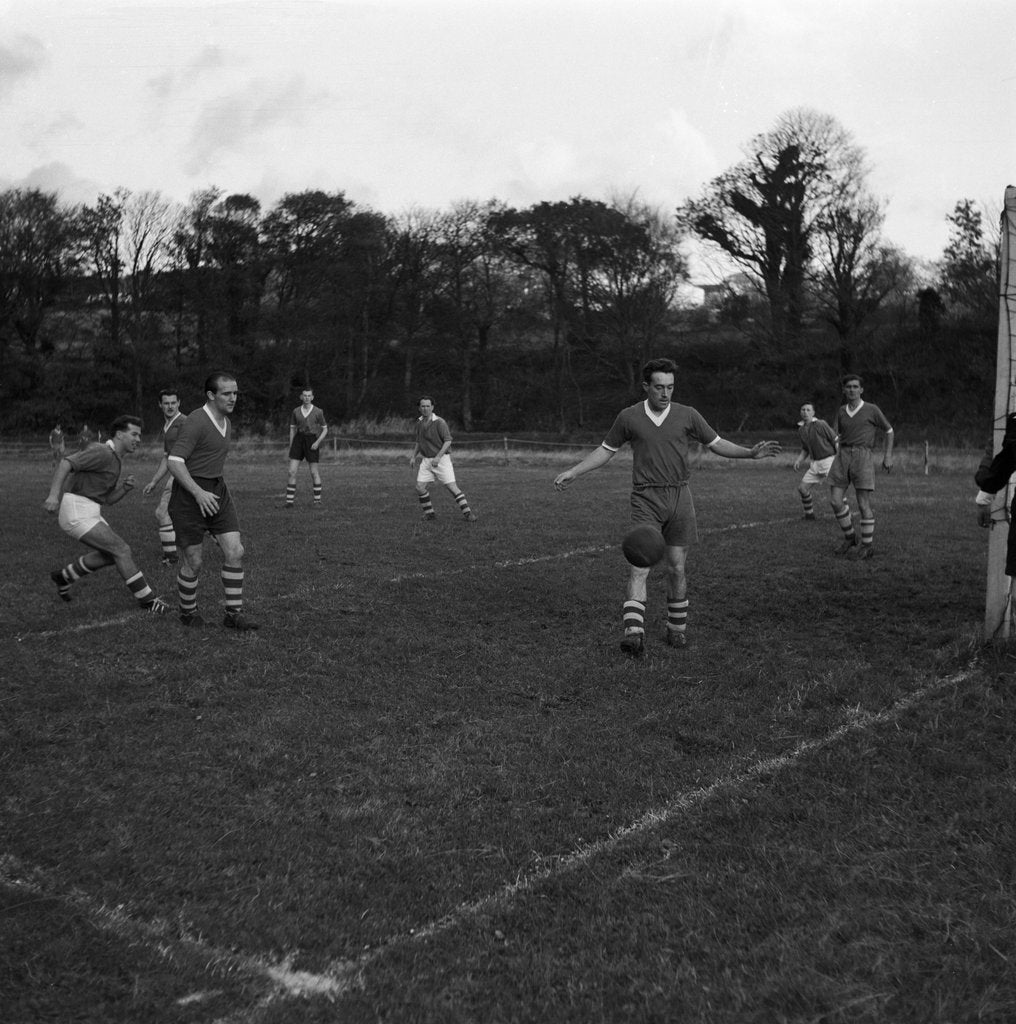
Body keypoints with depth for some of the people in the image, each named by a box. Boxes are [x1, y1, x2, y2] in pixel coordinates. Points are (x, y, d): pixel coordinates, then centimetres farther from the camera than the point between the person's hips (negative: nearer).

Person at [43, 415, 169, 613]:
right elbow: (65, 463, -24)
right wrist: (54, 494, -37)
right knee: (122, 550, -11)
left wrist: (126, 487, -3)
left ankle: (64, 577, 34)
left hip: (89, 513, 10)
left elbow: (109, 498, 18)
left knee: (108, 555, 19)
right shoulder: (102, 452, -14)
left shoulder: (116, 461, 18)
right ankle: (147, 600, -4)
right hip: (77, 513, -10)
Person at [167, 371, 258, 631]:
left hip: (216, 493, 8)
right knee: (193, 562, 2)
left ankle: (234, 614, 4)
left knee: (235, 552, -4)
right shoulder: (196, 422, -18)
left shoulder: (224, 421, 10)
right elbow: (174, 461, -23)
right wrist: (198, 493, -30)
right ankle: (188, 611, 26)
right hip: (190, 495, -8)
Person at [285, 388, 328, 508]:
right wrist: (291, 449, 7)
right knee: (292, 472, -7)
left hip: (312, 443, -2)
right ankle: (289, 501, -1)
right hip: (298, 441, 2)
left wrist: (318, 442, -13)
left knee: (314, 473, 1)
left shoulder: (318, 412, -3)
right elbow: (292, 430, 12)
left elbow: (325, 430, 3)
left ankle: (317, 501, 16)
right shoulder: (296, 411, 6)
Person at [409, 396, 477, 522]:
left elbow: (448, 441, -16)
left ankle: (468, 513, -2)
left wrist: (438, 457, -24)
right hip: (426, 460, 6)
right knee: (420, 487, -4)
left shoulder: (439, 422, -13)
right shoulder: (419, 423, 8)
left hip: (441, 459, -6)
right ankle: (429, 514, 12)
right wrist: (413, 456, 12)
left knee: (452, 487, -9)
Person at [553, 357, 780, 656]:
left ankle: (676, 629, 20)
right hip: (645, 499, -2)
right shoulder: (629, 417, 2)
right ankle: (634, 632, -21)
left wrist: (750, 452, -1)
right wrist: (573, 472, 8)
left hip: (679, 495, 2)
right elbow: (606, 451, 13)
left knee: (677, 567, 5)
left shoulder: (687, 415, 4)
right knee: (640, 566, -13)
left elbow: (717, 444, 12)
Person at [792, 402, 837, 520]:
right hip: (814, 463, 6)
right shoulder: (801, 430, 7)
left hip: (828, 460, -6)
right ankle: (809, 513, 22)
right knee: (802, 488, 3)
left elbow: (836, 441, -11)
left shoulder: (821, 424, -14)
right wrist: (799, 460, 2)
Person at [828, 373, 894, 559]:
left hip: (862, 456, -4)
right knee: (835, 501, -3)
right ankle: (850, 538, 17)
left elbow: (889, 431, 11)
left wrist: (888, 456, 5)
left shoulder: (872, 409, 2)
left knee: (864, 505, -4)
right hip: (843, 455, 4)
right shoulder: (841, 411, 15)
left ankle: (867, 546, 8)